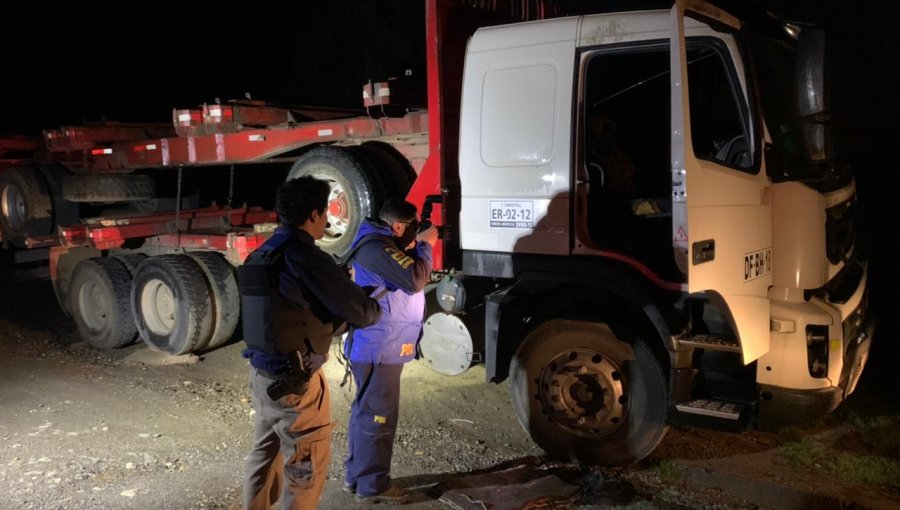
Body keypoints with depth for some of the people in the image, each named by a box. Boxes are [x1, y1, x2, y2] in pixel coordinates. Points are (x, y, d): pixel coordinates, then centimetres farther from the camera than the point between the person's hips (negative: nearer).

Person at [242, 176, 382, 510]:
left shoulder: (261, 255, 7)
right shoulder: (306, 257, -20)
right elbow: (362, 312, -18)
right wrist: (376, 308, 4)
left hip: (261, 373, 9)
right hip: (293, 381, -9)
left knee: (265, 453, 22)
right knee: (307, 464, 7)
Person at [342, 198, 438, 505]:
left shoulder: (376, 243, 14)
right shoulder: (377, 247, -21)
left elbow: (402, 276, 21)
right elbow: (415, 280, -25)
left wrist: (415, 249, 8)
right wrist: (424, 246, -11)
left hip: (374, 347, 11)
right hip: (380, 350, -11)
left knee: (366, 412, 19)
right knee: (377, 416, -1)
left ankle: (356, 476, 31)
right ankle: (372, 485, 10)